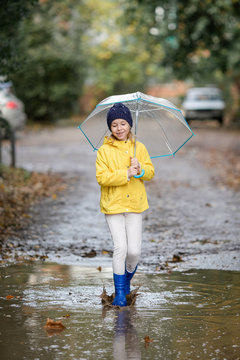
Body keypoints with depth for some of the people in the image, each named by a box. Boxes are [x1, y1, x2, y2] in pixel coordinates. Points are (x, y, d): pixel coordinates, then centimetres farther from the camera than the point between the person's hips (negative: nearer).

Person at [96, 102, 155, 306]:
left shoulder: (139, 148, 7)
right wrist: (126, 174, -20)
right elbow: (102, 177, -11)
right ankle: (120, 292, 1)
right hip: (113, 204, -2)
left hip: (135, 204, 2)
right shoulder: (104, 150, -3)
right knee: (120, 247, -11)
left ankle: (127, 278, 29)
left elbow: (151, 173, 7)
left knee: (134, 251, -3)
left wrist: (140, 169, -15)